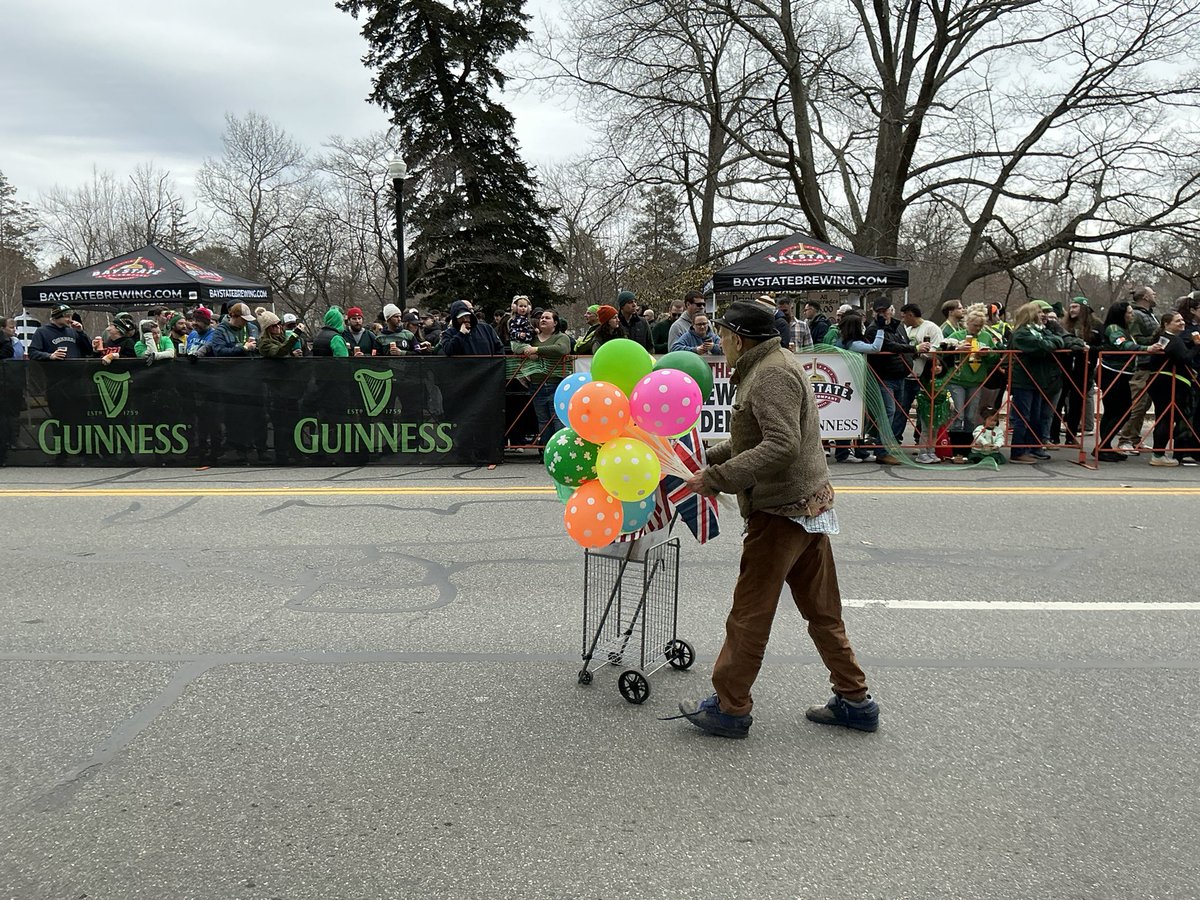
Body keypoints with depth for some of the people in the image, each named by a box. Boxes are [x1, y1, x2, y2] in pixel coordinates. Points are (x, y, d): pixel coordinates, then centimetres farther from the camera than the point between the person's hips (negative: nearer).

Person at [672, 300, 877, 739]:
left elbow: (781, 446, -27)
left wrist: (716, 478, -25)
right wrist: (710, 458, 14)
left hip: (781, 513, -10)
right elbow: (756, 438, 24)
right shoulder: (772, 367, 17)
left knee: (749, 614, 1)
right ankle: (855, 701, 24)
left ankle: (729, 708, 12)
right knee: (822, 610, 16)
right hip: (810, 505, 10)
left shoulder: (772, 374, -17)